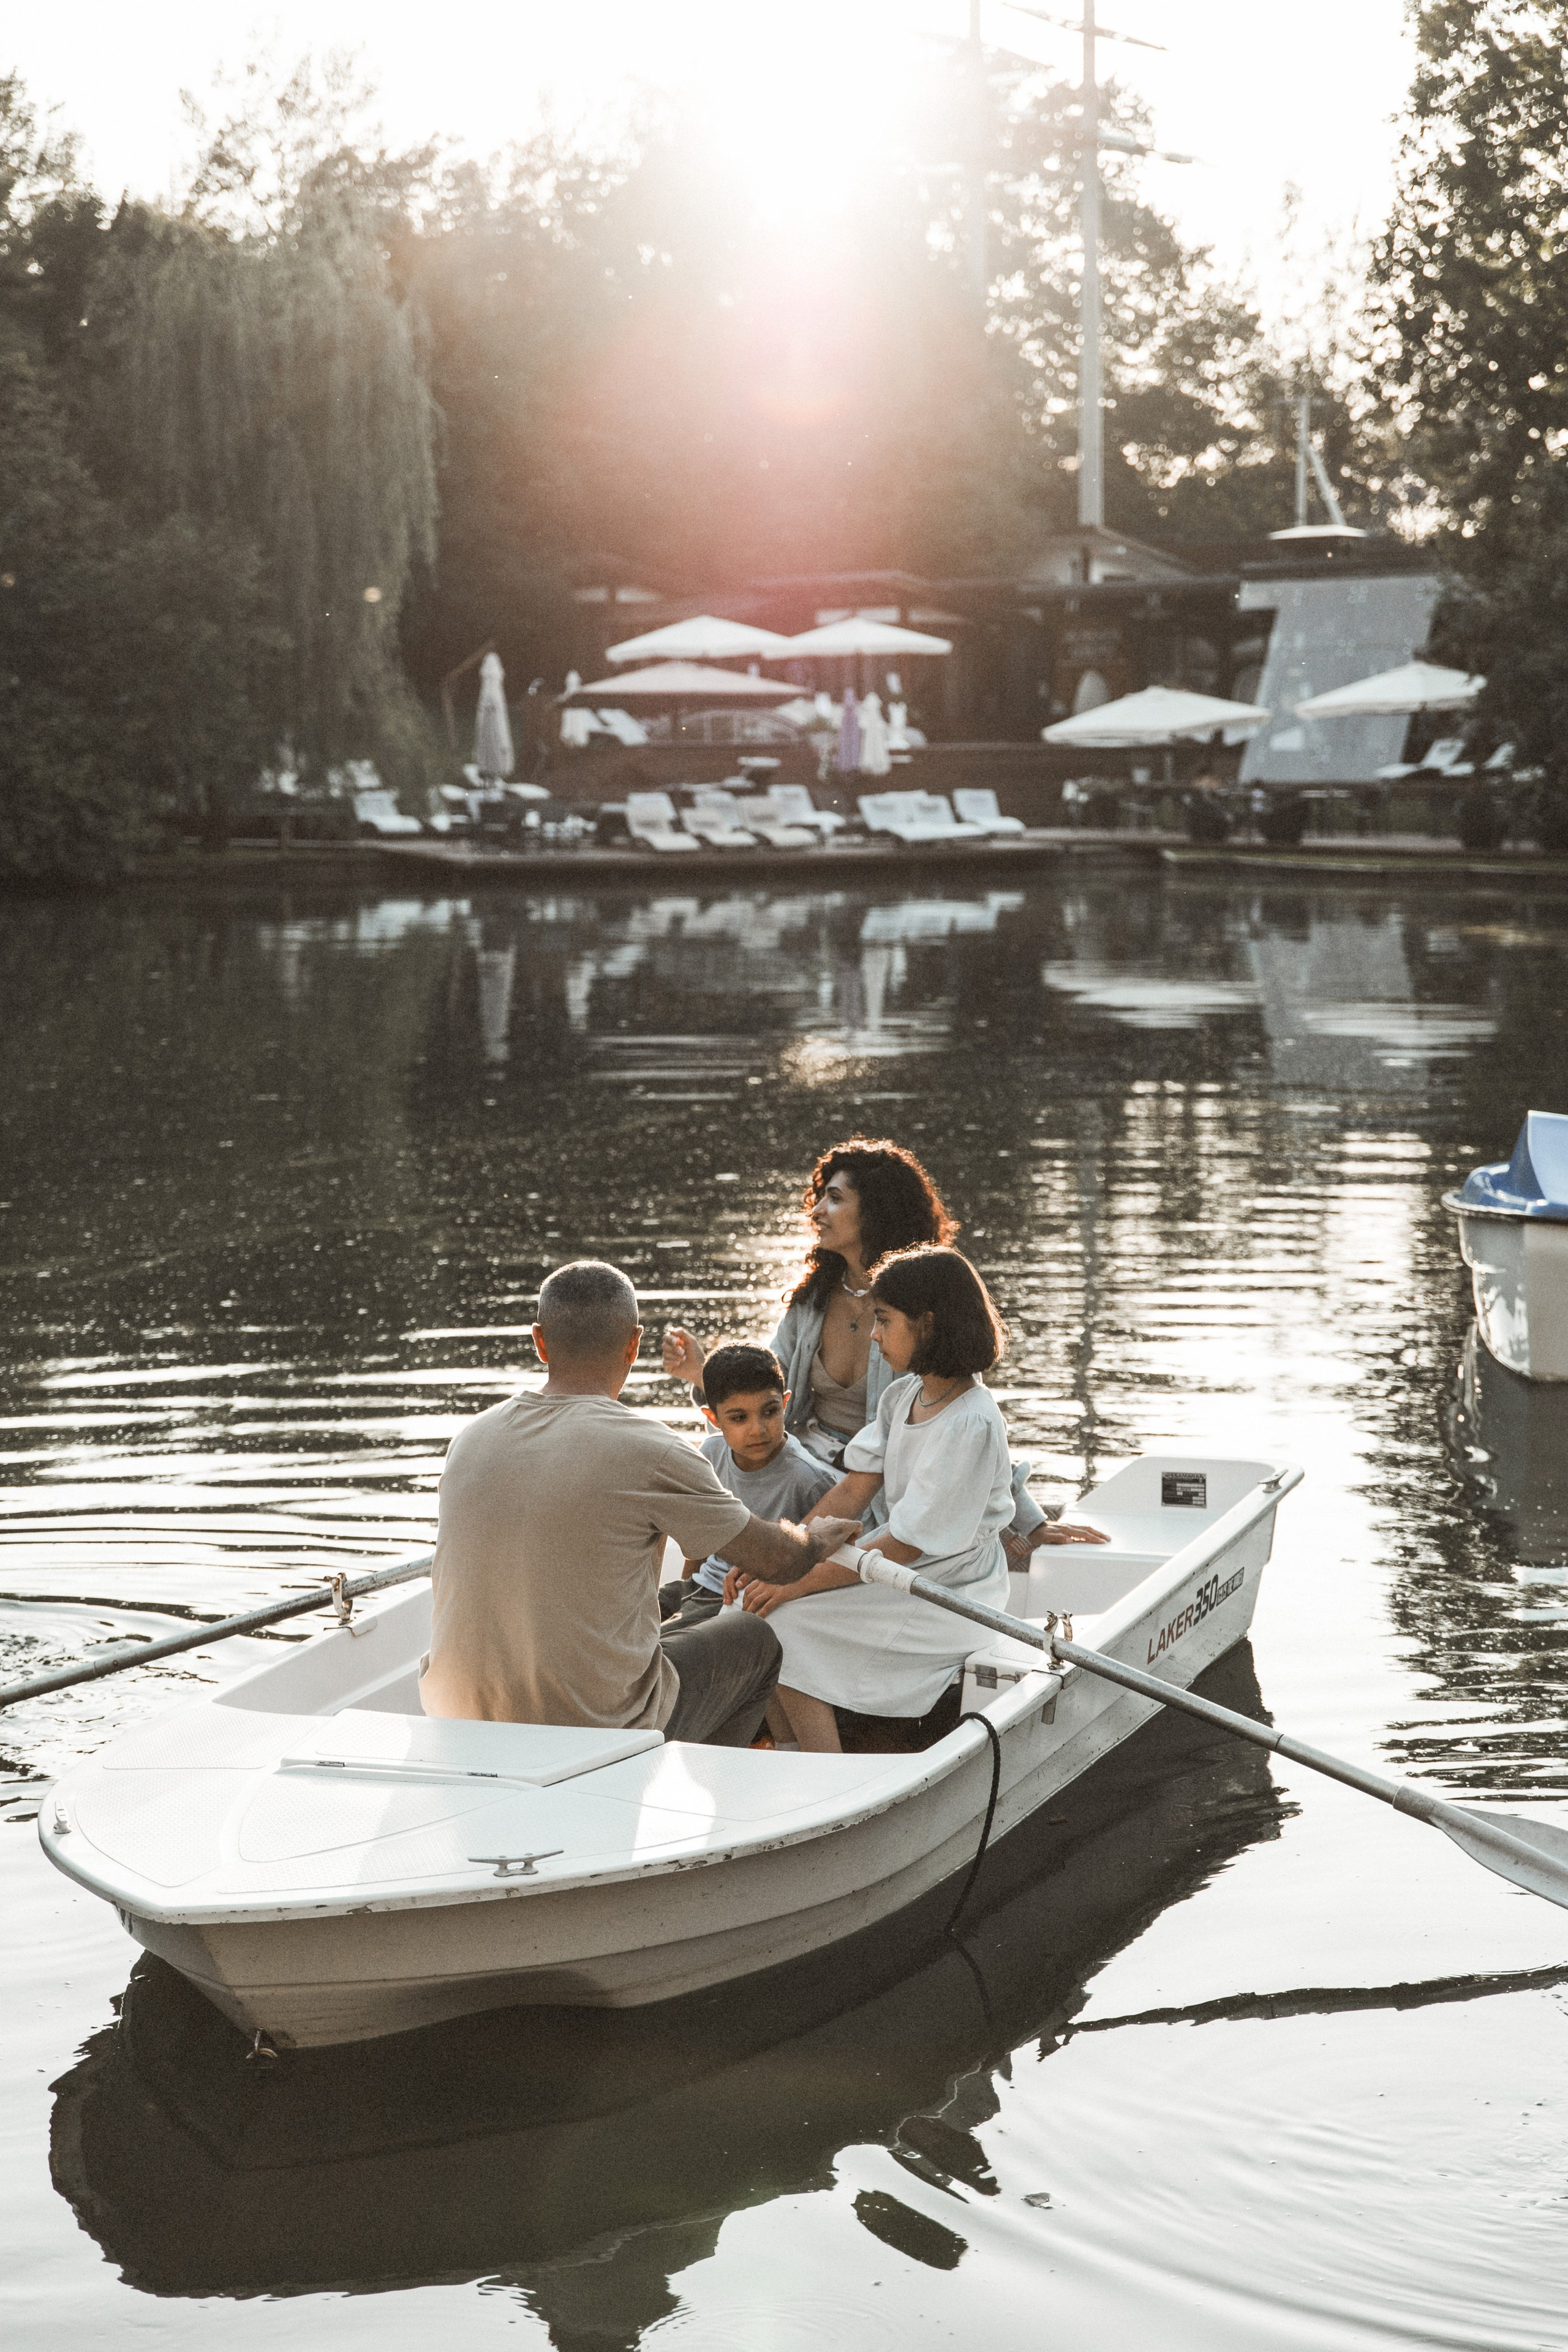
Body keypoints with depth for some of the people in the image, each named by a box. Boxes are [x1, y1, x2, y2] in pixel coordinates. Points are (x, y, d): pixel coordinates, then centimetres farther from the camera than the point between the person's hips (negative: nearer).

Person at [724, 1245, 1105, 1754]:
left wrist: (796, 1584, -21)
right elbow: (852, 1492, 6)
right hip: (902, 1573, 9)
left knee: (782, 1621, -19)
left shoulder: (971, 1425, -22)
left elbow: (904, 1545, -22)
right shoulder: (903, 1395, 6)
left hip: (947, 1599, -9)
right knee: (753, 1602, -4)